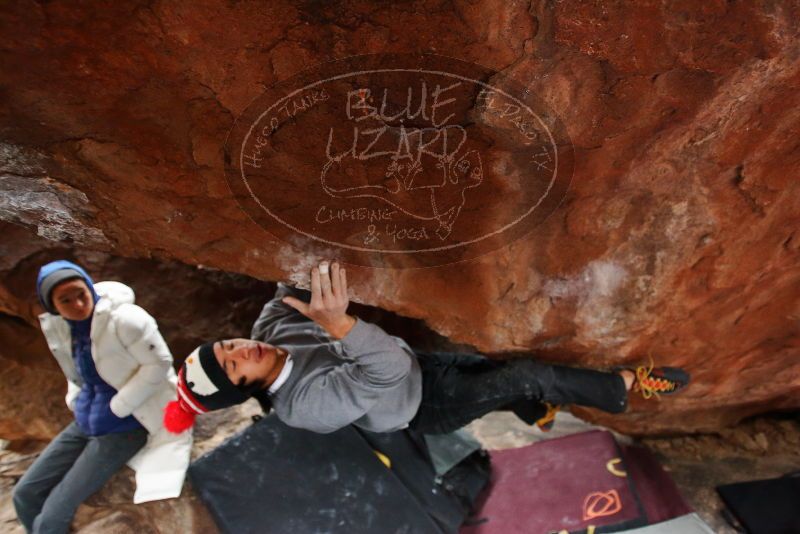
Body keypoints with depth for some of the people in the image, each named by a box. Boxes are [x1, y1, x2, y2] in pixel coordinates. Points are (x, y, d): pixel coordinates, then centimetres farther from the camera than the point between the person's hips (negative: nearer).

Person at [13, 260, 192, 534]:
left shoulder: (123, 318, -22)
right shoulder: (54, 326, 1)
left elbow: (158, 365, -20)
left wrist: (117, 408, -17)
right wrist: (76, 402, 8)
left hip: (125, 425, -8)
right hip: (86, 422, 8)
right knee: (24, 494, 12)